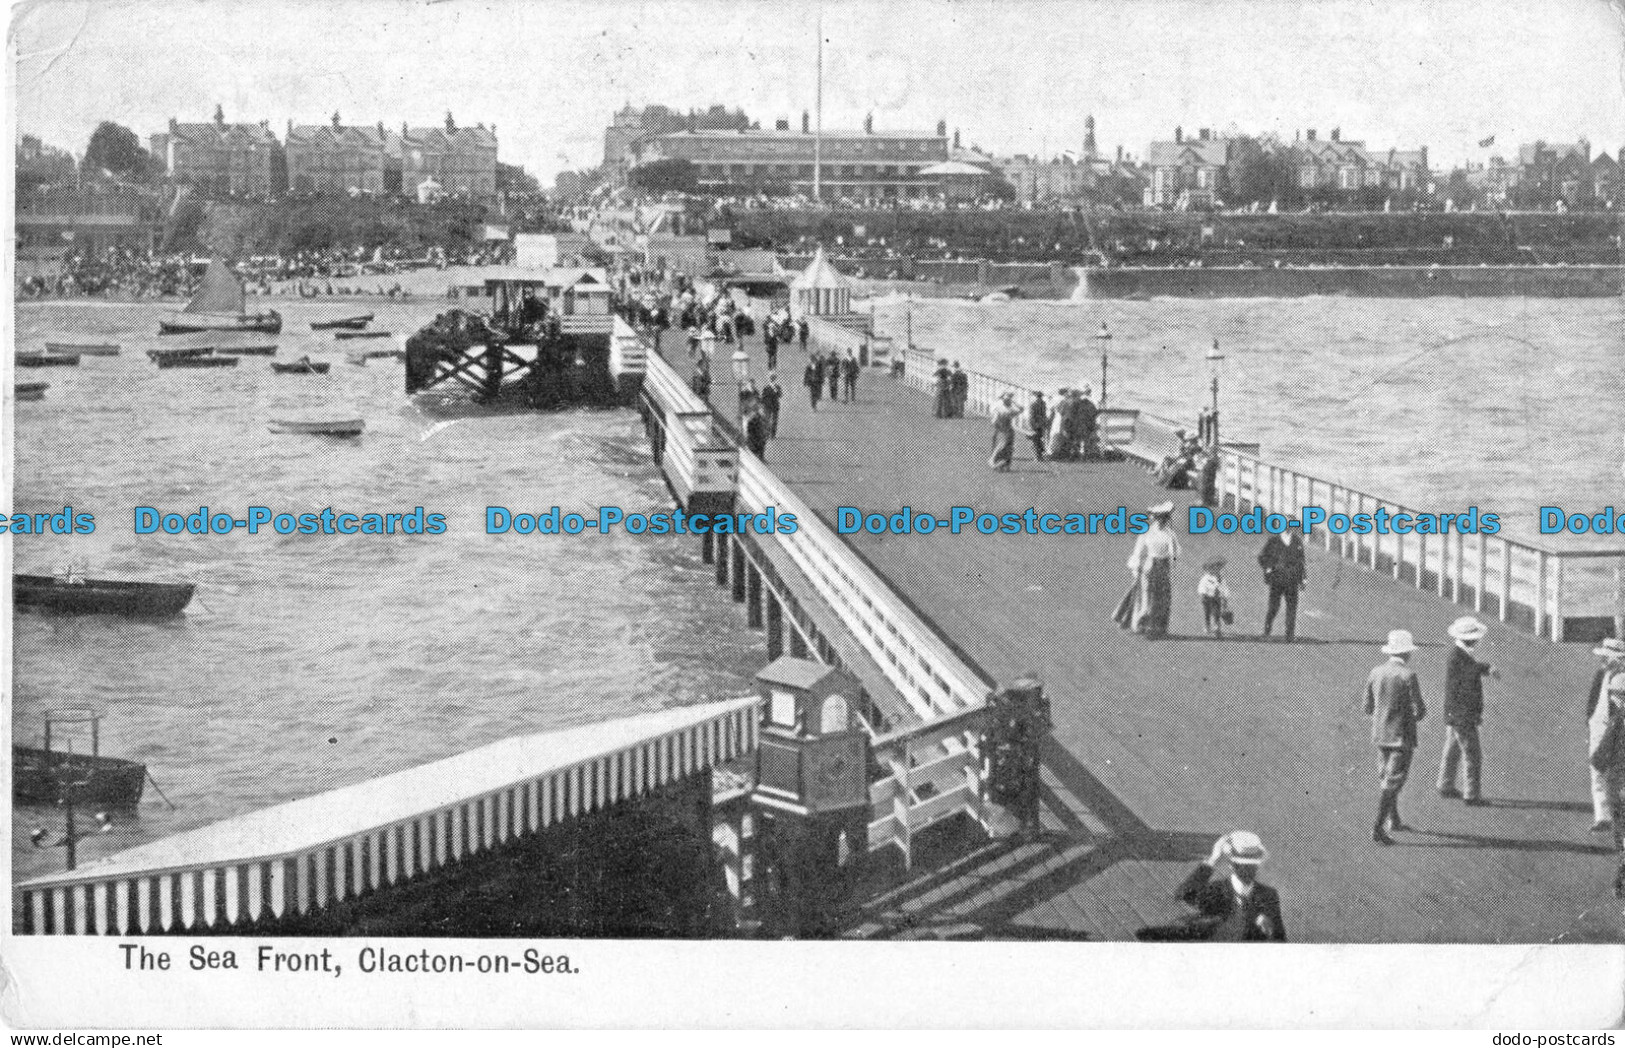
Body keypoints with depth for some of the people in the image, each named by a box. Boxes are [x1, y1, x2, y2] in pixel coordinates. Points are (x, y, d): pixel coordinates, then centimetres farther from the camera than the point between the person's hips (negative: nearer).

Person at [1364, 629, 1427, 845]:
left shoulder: (1375, 673, 2)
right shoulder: (1408, 675, -16)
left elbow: (1368, 707, 8)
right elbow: (1419, 709, -14)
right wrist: (1418, 715, 9)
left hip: (1380, 735, 6)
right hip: (1402, 736, -6)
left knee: (1388, 776, 23)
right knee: (1393, 783, -3)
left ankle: (1394, 819, 34)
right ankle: (1378, 828, -10)